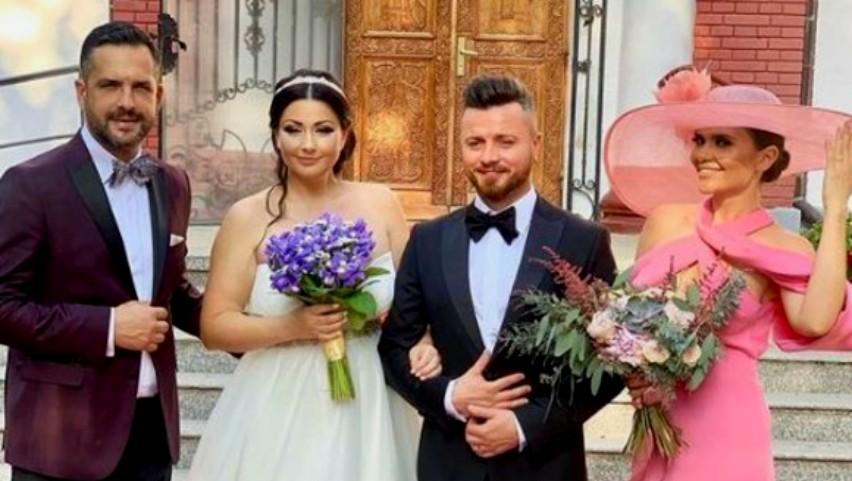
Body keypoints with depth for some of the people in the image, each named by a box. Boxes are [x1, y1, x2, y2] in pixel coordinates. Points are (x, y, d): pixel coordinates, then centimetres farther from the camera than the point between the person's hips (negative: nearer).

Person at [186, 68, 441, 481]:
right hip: (276, 413, -2)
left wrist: (424, 344, -10)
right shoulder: (248, 217, -4)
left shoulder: (380, 204, 2)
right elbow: (214, 327, -4)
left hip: (366, 411, 2)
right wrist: (292, 327, -18)